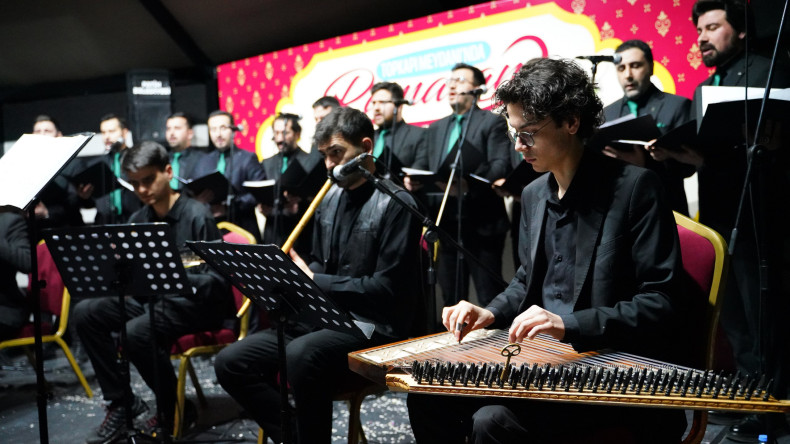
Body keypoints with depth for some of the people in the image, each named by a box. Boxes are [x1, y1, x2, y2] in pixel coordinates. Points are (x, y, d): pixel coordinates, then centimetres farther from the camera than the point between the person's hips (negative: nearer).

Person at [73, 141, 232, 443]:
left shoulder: (197, 216, -11)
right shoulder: (138, 220, 9)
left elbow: (214, 281, -15)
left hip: (195, 301, -7)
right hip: (152, 298, 7)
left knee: (136, 333, -31)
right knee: (85, 313, -7)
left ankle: (174, 412, -6)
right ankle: (120, 402, 2)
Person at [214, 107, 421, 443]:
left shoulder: (395, 204, -10)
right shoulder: (330, 197, 12)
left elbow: (387, 287, -16)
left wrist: (313, 281, -14)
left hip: (373, 326, -7)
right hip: (323, 316, 8)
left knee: (301, 355, -36)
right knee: (230, 362, -6)